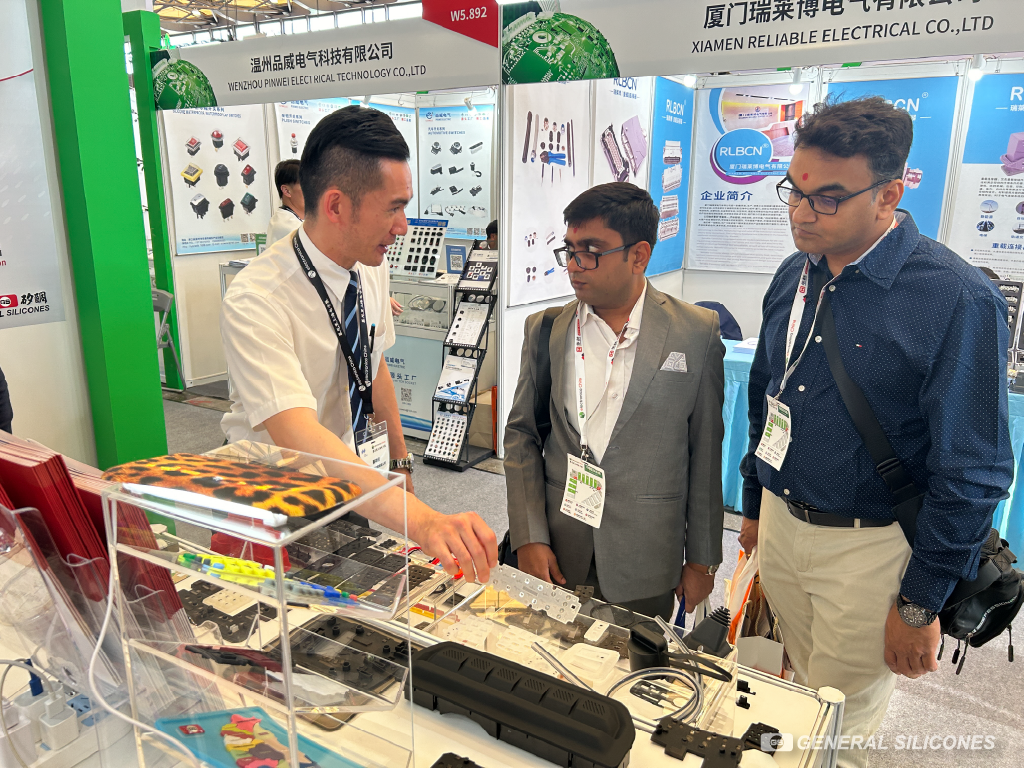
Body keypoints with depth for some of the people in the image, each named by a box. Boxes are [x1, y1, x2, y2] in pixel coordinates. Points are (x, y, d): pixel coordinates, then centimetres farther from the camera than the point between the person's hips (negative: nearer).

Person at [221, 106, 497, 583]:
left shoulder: (370, 269, -8)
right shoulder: (254, 303, -30)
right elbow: (299, 437, -43)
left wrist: (400, 462, 10)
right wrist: (423, 521, -54)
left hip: (350, 486, 5)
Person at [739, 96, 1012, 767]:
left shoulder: (960, 300, -18)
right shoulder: (794, 276, 1)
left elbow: (973, 473, -15)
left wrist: (921, 605, -11)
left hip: (869, 547, -5)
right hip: (779, 524, 6)